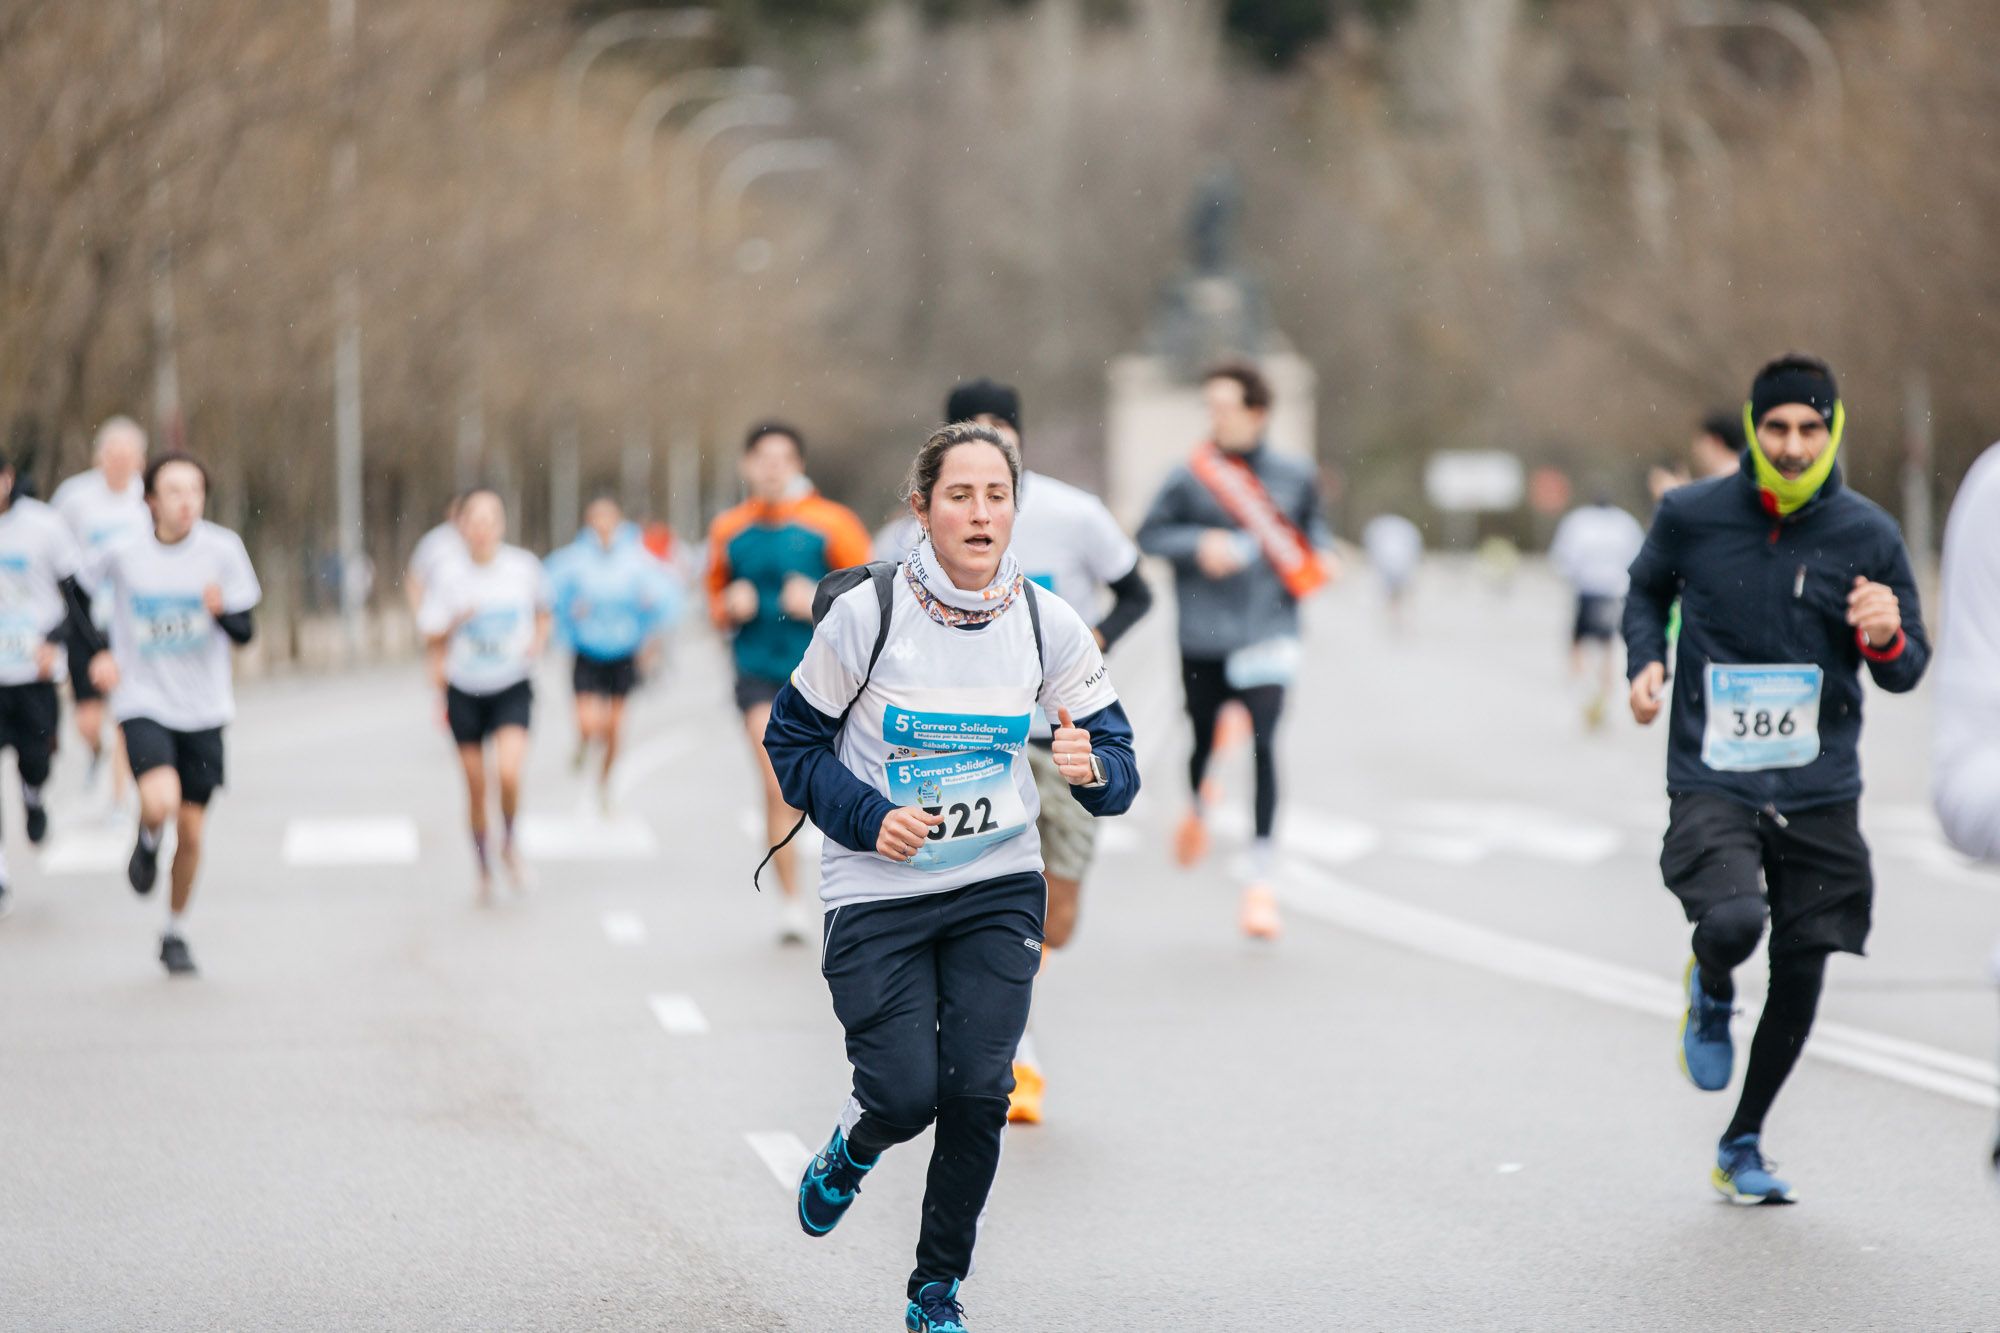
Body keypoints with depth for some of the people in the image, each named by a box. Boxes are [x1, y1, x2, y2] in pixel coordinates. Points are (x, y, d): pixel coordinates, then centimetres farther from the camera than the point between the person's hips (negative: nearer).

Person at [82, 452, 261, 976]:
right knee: (160, 802, -26)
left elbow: (244, 631, -8)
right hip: (143, 702, -1)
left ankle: (174, 933, 26)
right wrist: (99, 653, 2)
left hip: (204, 710, 1)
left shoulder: (222, 549, -8)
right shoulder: (122, 552, -8)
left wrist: (221, 610, -30)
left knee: (192, 830, 5)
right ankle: (147, 843, 12)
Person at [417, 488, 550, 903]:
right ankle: (482, 865, 26)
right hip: (465, 692, 1)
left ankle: (510, 843, 7)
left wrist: (538, 643, -3)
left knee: (508, 772, -21)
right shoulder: (450, 575, -6)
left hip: (513, 688, -1)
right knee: (475, 785, 6)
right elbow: (432, 634, 1)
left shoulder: (524, 566, -5)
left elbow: (542, 611, 13)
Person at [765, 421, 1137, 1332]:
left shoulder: (1048, 625, -5)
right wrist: (868, 817, -17)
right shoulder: (866, 613, -12)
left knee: (979, 1093, -6)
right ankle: (847, 1155, 30)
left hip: (997, 889, 2)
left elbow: (1116, 764, 0)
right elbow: (792, 742, -2)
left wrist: (1092, 769, -24)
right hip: (877, 890, -2)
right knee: (904, 1094, -9)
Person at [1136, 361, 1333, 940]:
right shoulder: (1190, 476, -2)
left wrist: (1320, 554, 1)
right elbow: (1150, 534, 4)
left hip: (1268, 632, -1)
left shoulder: (1294, 476, 3)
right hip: (1203, 636, 1)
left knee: (1263, 745, -14)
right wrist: (1198, 544, -13)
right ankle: (1198, 811, 51)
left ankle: (1261, 881, -10)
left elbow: (1313, 522, 21)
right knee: (1203, 742, 12)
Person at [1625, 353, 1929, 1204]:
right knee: (1732, 922, -28)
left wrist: (1886, 640, -18)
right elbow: (1647, 590, 19)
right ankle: (1711, 994, 11)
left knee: (1799, 977, 7)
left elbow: (1906, 673, 5)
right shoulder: (1691, 516, -3)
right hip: (1710, 782, -2)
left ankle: (1742, 1145, 29)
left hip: (1819, 791, 2)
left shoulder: (1868, 537, -2)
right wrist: (1646, 661, 0)